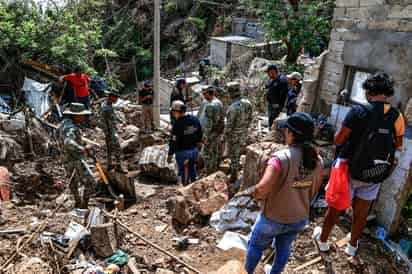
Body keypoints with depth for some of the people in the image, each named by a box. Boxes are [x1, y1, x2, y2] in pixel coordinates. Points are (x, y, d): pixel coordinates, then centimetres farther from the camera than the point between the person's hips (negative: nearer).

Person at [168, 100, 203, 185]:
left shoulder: (178, 124, -22)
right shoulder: (194, 119, -1)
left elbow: (174, 141, -19)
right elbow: (200, 134, 9)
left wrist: (170, 154, -10)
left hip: (182, 152, -7)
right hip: (194, 150, 7)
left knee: (184, 174, 10)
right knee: (192, 170, 24)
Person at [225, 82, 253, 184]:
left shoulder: (233, 107, -28)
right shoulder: (247, 103, -6)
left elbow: (229, 125, -22)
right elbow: (250, 118, 5)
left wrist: (226, 136, -9)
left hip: (235, 135, -7)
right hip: (244, 134, 7)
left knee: (234, 155, 9)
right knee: (237, 153, 27)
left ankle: (233, 177, 23)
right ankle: (235, 168, 46)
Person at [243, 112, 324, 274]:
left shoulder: (281, 158, -30)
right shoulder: (317, 160, -9)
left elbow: (263, 188, -38)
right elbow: (315, 189, 6)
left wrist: (248, 193, -17)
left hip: (274, 219, -5)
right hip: (300, 218, 5)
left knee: (256, 245, 22)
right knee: (284, 247, 29)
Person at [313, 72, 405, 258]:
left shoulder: (358, 111, -18)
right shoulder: (397, 116, -5)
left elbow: (338, 140, -17)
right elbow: (397, 146, 6)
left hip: (350, 169, -3)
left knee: (336, 207, 14)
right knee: (361, 211, 19)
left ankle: (323, 240, 32)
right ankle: (352, 246, 37)